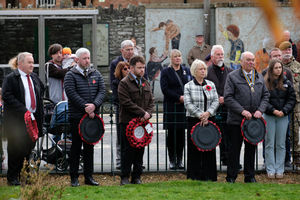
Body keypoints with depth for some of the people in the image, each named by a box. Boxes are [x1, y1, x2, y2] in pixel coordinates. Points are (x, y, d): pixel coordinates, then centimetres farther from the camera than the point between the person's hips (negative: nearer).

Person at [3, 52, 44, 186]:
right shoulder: (10, 78, -7)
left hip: (33, 118, 6)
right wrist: (24, 111, -21)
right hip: (16, 121, -6)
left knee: (30, 148, 6)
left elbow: (41, 92, 29)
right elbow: (8, 97, -16)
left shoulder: (34, 78, 14)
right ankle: (12, 178, 8)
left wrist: (39, 112, 16)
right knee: (16, 150, -1)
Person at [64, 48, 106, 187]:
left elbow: (102, 91, 3)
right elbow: (72, 94, -13)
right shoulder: (71, 75, -3)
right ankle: (74, 178, 6)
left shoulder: (96, 74, 11)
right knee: (76, 147, 1)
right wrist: (86, 108, -18)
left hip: (92, 116, 4)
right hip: (77, 117, -4)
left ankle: (88, 176, 15)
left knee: (89, 147, 9)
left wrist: (94, 105, -15)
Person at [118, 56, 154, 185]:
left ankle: (137, 176, 15)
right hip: (128, 122, -6)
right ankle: (125, 177, 5)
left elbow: (151, 101, 15)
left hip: (142, 122, 6)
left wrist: (148, 114, -4)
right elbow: (126, 103, -15)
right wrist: (142, 113, -14)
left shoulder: (145, 83, 16)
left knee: (140, 150, 8)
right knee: (127, 150, -2)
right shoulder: (124, 83, -6)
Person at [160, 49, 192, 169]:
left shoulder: (186, 71, 14)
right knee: (171, 133, -1)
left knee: (181, 133, 3)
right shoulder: (165, 72, 1)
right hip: (171, 107, -3)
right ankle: (172, 160, 4)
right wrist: (179, 97, -14)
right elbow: (165, 89, -8)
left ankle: (179, 160, 9)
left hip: (184, 106, 3)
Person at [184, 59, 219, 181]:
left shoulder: (211, 85, 10)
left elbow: (216, 101, 3)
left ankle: (209, 175, 8)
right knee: (194, 149, -1)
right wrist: (200, 115, -16)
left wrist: (208, 113, -13)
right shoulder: (188, 86, 0)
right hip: (194, 120, -3)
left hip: (209, 120, 3)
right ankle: (195, 175, 6)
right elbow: (188, 104, -8)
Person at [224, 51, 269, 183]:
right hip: (236, 120, -4)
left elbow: (265, 95, 13)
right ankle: (231, 177, 8)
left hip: (254, 119, 5)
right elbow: (228, 98, -9)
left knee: (251, 148, 11)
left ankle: (250, 177, 20)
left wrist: (260, 110, -5)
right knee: (235, 149, 0)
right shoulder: (232, 77, -4)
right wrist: (242, 111, -17)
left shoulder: (259, 77, 12)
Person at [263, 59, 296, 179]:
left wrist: (284, 111, -9)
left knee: (281, 144, 4)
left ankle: (279, 170, 10)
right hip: (269, 116, -2)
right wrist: (273, 110, -14)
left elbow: (292, 99, 5)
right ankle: (270, 170, 6)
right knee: (269, 144, 1)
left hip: (283, 116, 2)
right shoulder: (264, 83, -1)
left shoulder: (287, 83, 6)